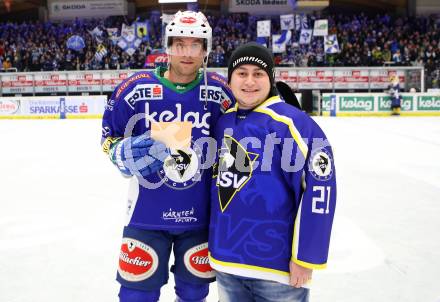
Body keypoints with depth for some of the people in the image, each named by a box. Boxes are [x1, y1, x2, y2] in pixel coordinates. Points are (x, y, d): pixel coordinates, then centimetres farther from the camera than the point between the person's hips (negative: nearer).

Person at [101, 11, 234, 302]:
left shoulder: (220, 91, -6)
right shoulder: (137, 88, -8)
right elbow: (109, 136, 3)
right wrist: (126, 153, -15)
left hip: (201, 215, 1)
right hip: (147, 212, -1)